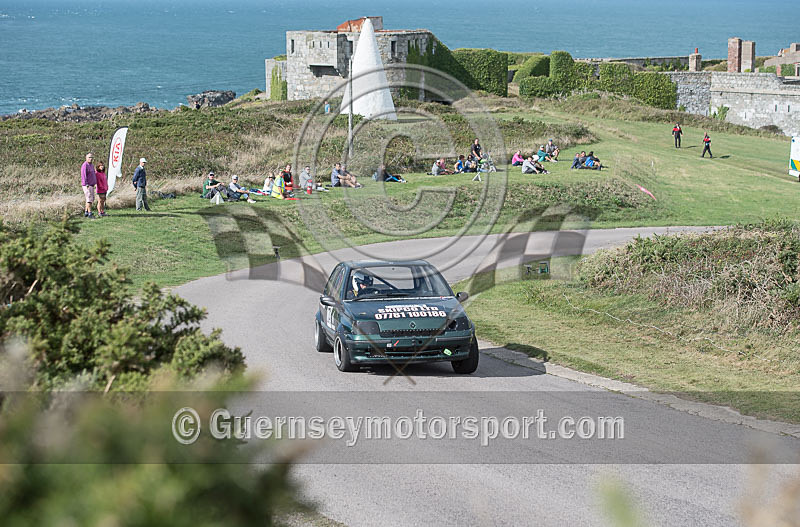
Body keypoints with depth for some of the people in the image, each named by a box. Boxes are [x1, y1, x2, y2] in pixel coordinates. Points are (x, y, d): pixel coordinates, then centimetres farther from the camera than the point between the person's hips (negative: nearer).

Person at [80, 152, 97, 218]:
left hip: (91, 185, 10)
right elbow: (83, 175, -19)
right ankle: (89, 213, -10)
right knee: (89, 199, -11)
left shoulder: (92, 165, 17)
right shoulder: (85, 165, -13)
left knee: (92, 199, 11)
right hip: (87, 185, -10)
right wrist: (86, 185, -23)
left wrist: (95, 183, 16)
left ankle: (85, 212, 16)